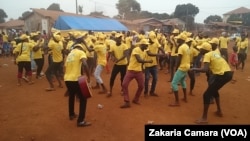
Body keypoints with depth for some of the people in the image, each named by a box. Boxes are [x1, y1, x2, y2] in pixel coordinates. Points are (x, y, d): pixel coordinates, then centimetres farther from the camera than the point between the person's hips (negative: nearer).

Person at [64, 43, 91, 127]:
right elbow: (84, 64, -19)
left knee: (71, 96, 30)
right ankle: (81, 121, 3)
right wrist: (88, 77, -12)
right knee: (83, 99, 5)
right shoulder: (81, 52, 1)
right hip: (75, 79, -7)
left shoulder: (69, 54, 22)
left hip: (67, 79, 8)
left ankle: (71, 114, 44)